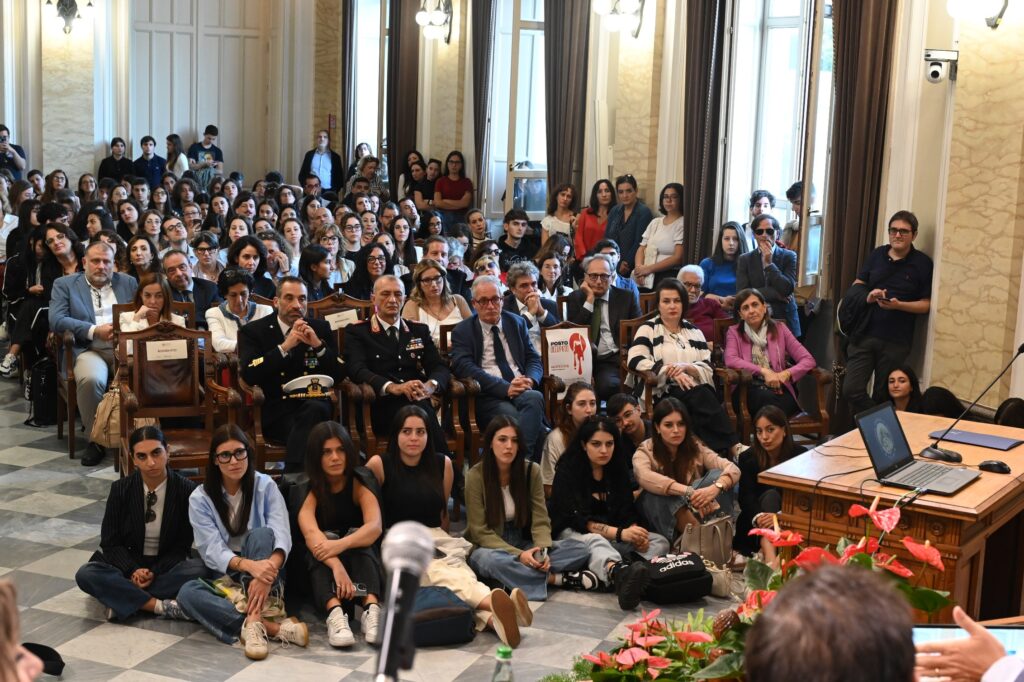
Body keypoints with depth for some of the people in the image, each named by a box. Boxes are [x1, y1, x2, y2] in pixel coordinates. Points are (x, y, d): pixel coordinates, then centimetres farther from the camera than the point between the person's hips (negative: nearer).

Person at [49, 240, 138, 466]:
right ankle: (96, 439, -16)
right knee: (91, 379, -36)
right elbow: (56, 320, -1)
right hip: (90, 349, -2)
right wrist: (95, 331, -13)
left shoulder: (129, 283, 20)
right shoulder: (64, 285, 13)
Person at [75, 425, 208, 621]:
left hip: (167, 565, -1)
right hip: (128, 565, 1)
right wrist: (134, 571, -20)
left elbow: (183, 545, -4)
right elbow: (111, 542, -2)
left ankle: (124, 599, -27)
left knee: (200, 569, -32)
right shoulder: (120, 489, -5)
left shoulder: (186, 490, -9)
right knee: (86, 575, -28)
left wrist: (154, 573, -19)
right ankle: (162, 606, -31)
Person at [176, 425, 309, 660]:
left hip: (263, 575, 0)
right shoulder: (200, 498, -4)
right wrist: (249, 565, -38)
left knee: (261, 534, -31)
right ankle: (273, 627, -39)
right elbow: (211, 551, -17)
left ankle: (253, 623, -44)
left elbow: (281, 536, -18)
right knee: (187, 592, -32)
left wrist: (267, 570, -41)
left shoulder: (265, 486, -4)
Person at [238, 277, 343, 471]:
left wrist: (318, 345, -8)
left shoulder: (321, 328, 15)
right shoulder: (253, 331, 8)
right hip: (275, 411, -3)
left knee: (315, 409, -35)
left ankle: (292, 476, -35)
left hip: (314, 405, 3)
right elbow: (248, 375, -8)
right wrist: (285, 347, -15)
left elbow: (339, 375, 8)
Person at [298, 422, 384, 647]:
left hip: (359, 557, 1)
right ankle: (335, 612, -56)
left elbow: (375, 526, -25)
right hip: (319, 567, -1)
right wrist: (336, 566, -47)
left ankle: (372, 608, -53)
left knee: (357, 536, -31)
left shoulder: (359, 484, -6)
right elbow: (310, 533, -28)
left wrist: (341, 545, -44)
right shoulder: (308, 488, -9)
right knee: (323, 541, -33)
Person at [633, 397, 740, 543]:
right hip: (661, 523, -2)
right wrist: (688, 492, -44)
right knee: (656, 493, -33)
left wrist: (715, 487, -37)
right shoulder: (645, 452, -8)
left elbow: (733, 469, -13)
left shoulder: (695, 448, 0)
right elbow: (644, 477, -32)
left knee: (717, 475, -18)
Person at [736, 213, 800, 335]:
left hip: (784, 322, 0)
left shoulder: (789, 257, 5)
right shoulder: (744, 260, 7)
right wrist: (776, 294, -9)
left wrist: (769, 263, -9)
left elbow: (788, 289, -8)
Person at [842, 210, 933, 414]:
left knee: (883, 396, 7)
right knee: (851, 390, -6)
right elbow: (857, 285, 14)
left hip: (895, 341, -3)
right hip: (864, 334, 3)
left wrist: (898, 305, -20)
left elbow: (926, 304, -3)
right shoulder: (877, 255, 9)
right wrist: (867, 296, -9)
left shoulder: (922, 264, -2)